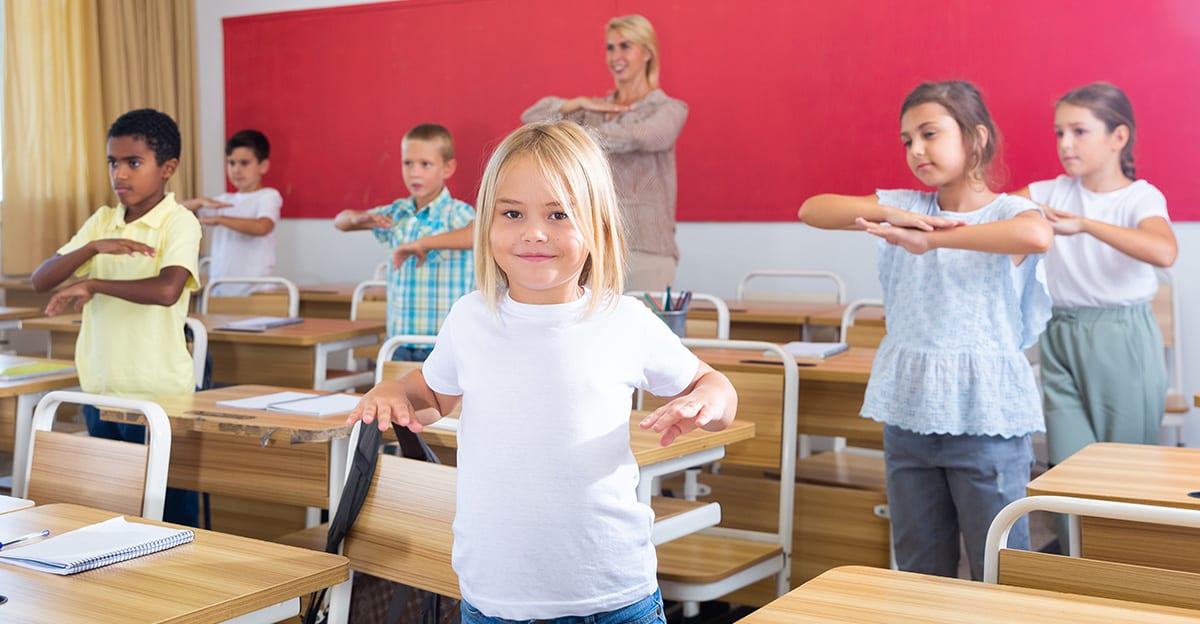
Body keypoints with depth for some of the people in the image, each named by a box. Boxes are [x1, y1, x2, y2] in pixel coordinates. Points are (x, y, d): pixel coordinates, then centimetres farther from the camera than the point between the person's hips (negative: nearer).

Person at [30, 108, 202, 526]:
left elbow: (166, 290, -27)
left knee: (172, 515, 2)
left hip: (159, 394, -6)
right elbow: (40, 281, 3)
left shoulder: (179, 222, -9)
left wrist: (91, 284, -17)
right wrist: (93, 248, -13)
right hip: (101, 390, 6)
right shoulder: (102, 221, 10)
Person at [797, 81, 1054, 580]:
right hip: (909, 410, 5)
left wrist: (932, 239, -28)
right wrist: (891, 215, -16)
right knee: (919, 571, 15)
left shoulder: (1008, 211, -5)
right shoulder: (906, 206, 8)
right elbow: (812, 211, -2)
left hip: (984, 413, -4)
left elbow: (1037, 236, -30)